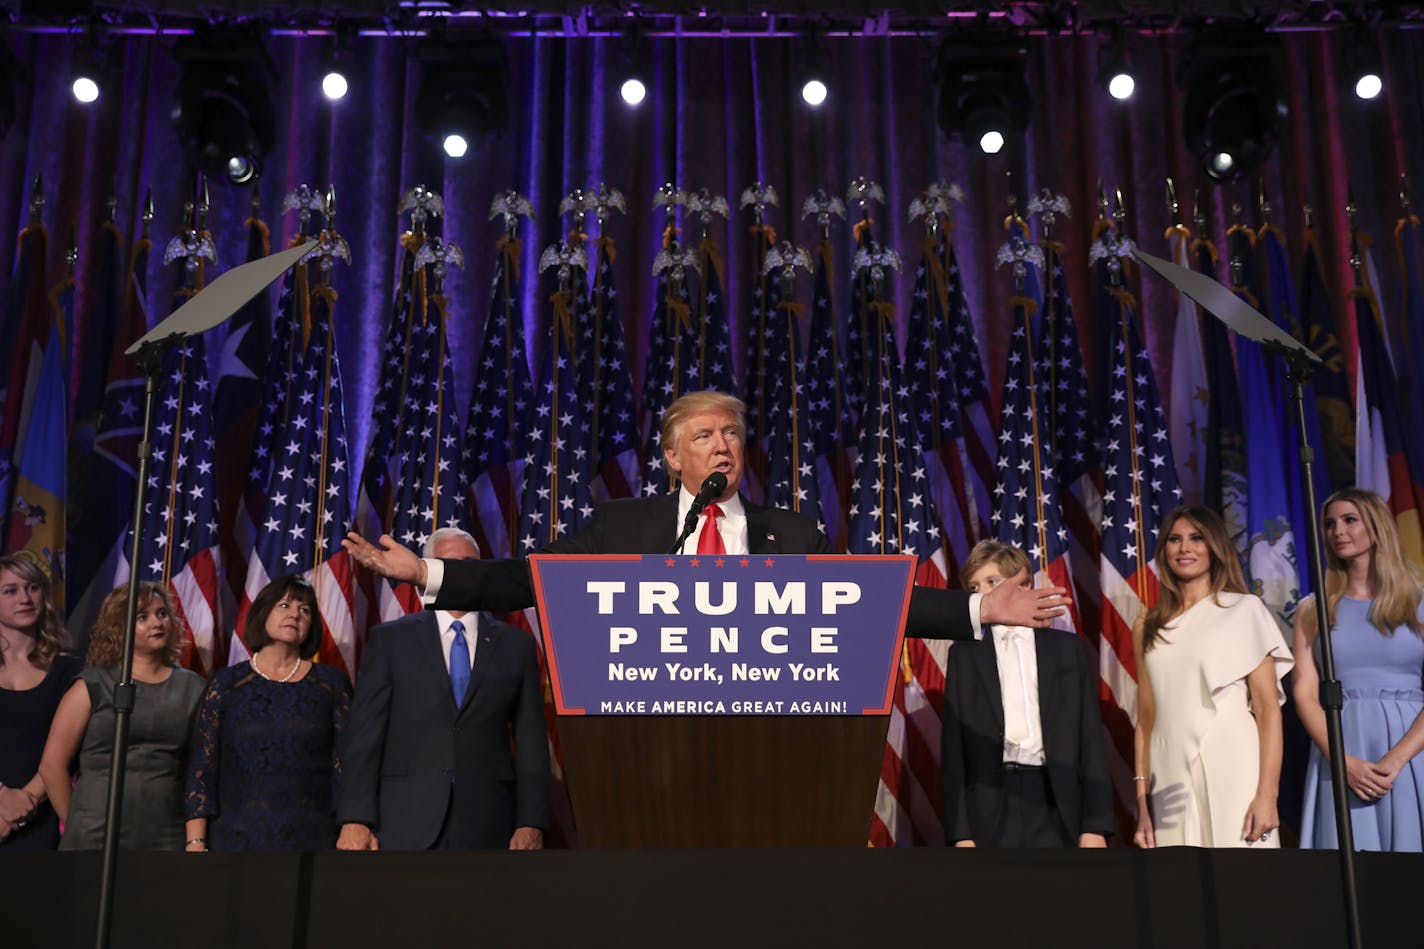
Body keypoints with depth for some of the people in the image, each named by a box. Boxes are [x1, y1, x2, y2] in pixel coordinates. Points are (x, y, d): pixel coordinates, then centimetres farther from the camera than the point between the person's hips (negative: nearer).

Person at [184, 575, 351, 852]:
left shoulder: (331, 683, 10)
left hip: (311, 839, 0)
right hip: (235, 838, 0)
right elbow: (201, 769, 5)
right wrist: (195, 842, -4)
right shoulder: (225, 684, 9)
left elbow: (347, 765, 5)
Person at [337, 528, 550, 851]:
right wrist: (355, 819, -8)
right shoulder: (390, 639, 7)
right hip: (403, 825, -1)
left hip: (487, 826, 1)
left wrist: (531, 824, -1)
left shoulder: (516, 644, 10)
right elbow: (364, 734, 1)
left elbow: (531, 740, 7)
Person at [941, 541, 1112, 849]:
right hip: (990, 809, 0)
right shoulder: (965, 654, 11)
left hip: (1057, 803, 0)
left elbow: (1090, 737, 8)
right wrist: (960, 833, -3)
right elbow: (953, 746, 6)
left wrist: (1095, 824, -1)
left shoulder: (1067, 647, 12)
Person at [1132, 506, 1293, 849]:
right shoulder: (1148, 629, 14)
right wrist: (1143, 804, 5)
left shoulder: (1244, 610, 4)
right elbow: (1147, 720, 13)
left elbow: (1268, 708, -2)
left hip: (1232, 775, -3)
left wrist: (1267, 794, -12)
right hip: (1172, 783, 3)